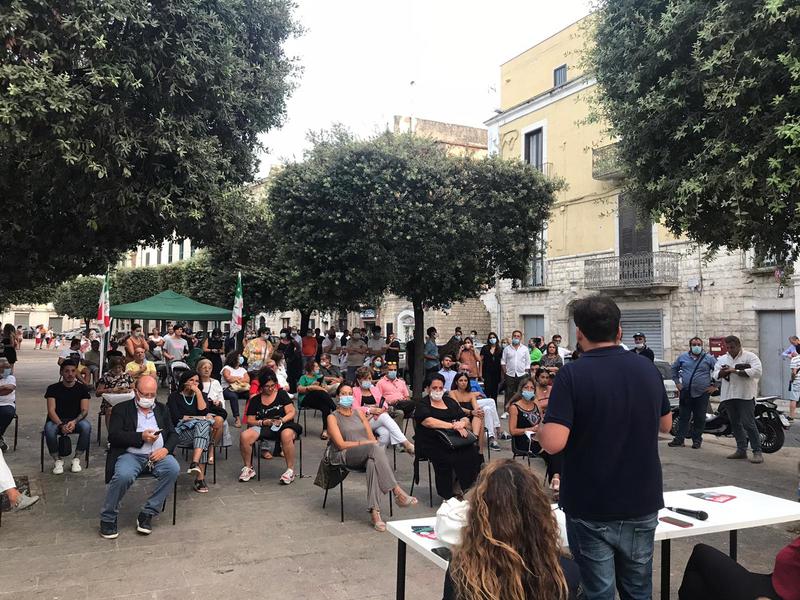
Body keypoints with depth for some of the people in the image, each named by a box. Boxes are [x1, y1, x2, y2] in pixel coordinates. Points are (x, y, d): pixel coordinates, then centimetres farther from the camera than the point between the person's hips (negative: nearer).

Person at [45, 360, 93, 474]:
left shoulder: (82, 388, 2)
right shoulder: (53, 388, -1)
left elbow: (84, 410, -6)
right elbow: (51, 410, -11)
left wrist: (74, 422, -28)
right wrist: (61, 425, -29)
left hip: (76, 421, 0)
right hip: (57, 420, 0)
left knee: (86, 426, -32)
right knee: (49, 428, -35)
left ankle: (76, 459, -14)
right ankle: (57, 460, -13)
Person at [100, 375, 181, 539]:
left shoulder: (162, 409, 19)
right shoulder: (121, 409, 8)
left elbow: (173, 435, 14)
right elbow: (114, 436, -4)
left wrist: (166, 449, -8)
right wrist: (141, 437, -15)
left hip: (158, 454, 3)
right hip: (130, 454, -3)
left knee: (173, 469, -28)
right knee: (123, 475, -34)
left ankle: (147, 513, -14)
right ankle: (108, 518, -9)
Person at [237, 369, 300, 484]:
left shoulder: (282, 394, 9)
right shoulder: (255, 400, 12)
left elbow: (291, 412, 3)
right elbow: (250, 421, 10)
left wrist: (282, 420, -17)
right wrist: (262, 422, -10)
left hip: (284, 426, -2)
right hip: (263, 428, 2)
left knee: (287, 435, -39)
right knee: (244, 436, -26)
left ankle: (290, 470, -24)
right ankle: (248, 468, -3)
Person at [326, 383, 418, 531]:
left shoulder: (359, 413, 22)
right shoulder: (333, 417, 6)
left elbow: (372, 438, 15)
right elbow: (341, 444, -6)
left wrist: (374, 444, -8)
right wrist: (364, 443, -12)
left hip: (366, 456, 4)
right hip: (345, 456, -4)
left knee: (373, 463, -36)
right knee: (375, 448, -34)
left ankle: (375, 511, -44)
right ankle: (396, 490, -37)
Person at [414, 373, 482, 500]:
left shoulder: (450, 401, 21)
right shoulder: (422, 405, 4)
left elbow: (466, 419, 15)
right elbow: (429, 422, -15)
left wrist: (462, 423, -10)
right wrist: (453, 426, -22)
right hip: (431, 442, -4)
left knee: (472, 451, -23)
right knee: (445, 457, -33)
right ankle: (448, 494, -16)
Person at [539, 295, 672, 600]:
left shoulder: (572, 374, -18)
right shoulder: (648, 368, -1)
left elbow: (553, 443, -25)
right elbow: (665, 425, 13)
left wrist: (540, 427, -4)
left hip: (591, 508, -4)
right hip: (642, 503, 5)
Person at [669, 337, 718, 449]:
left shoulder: (709, 358, 3)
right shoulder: (683, 357, 8)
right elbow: (674, 368, 21)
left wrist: (714, 385, 0)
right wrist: (677, 382, 13)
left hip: (702, 393, -1)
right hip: (685, 392, 2)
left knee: (700, 418, 4)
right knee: (683, 417, 4)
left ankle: (697, 440, 14)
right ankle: (679, 439, 7)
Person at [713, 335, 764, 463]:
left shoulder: (750, 357, -1)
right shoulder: (722, 359, 16)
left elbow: (757, 371, -16)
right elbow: (715, 375, 10)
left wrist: (736, 371, -19)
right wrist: (722, 372, -13)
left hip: (745, 395, -6)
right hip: (728, 396, 6)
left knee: (748, 424, -11)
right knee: (735, 424, 11)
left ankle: (757, 452, -6)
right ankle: (741, 450, 20)